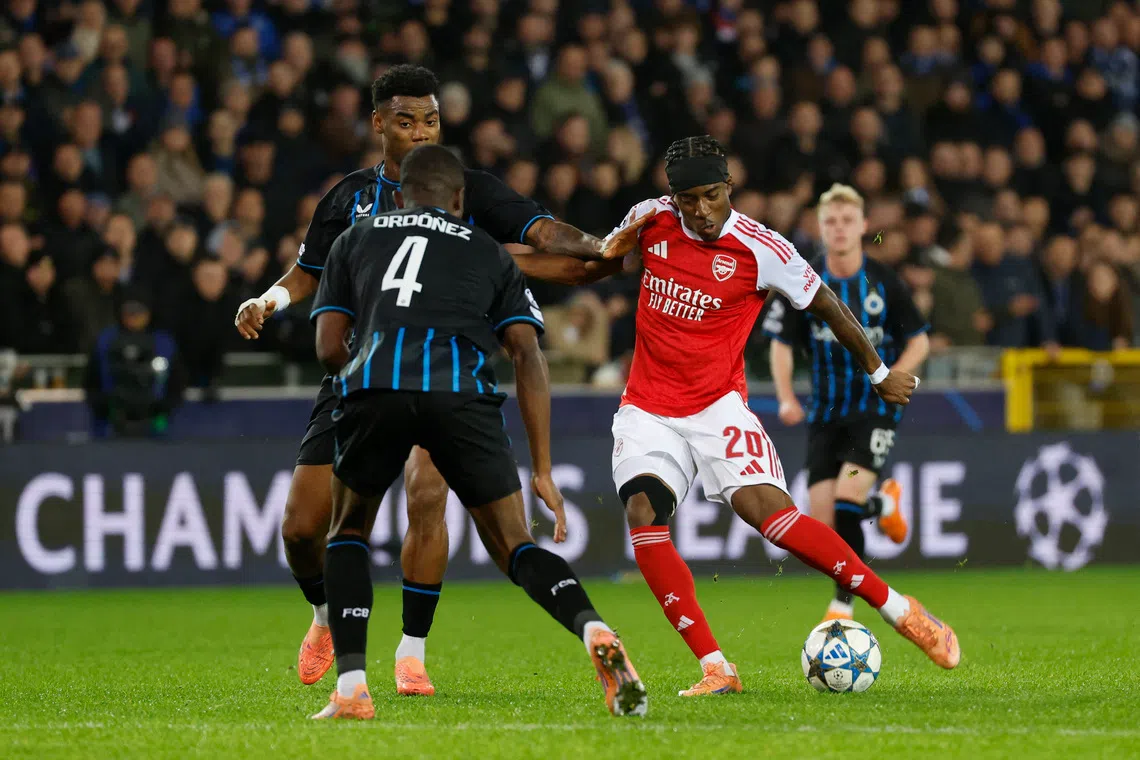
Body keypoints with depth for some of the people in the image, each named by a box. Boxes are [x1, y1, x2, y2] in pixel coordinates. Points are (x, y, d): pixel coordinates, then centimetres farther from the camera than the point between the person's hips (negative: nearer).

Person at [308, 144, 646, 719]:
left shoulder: (355, 240, 30)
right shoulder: (487, 251, 29)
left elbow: (328, 346, 22)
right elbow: (527, 354, 18)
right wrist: (542, 471, 17)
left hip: (373, 387, 0)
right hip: (462, 392, 0)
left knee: (347, 533, 24)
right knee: (513, 547, 9)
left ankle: (350, 688, 9)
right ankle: (594, 633, -19)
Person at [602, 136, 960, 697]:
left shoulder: (761, 249, -10)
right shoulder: (651, 219, 1)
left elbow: (827, 307, 4)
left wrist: (879, 374, 14)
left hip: (716, 404, -3)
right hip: (647, 408, 3)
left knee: (765, 508, -24)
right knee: (643, 515, -22)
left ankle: (901, 611, -16)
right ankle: (714, 668, -20)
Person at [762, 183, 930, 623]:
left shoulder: (883, 282, -3)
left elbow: (919, 341, 4)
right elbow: (781, 344, 7)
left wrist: (894, 377, -14)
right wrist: (786, 397, -8)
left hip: (876, 407, -3)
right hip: (826, 411, 3)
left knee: (847, 497, -23)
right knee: (823, 518, -5)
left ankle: (844, 603, -9)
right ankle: (884, 504, 30)